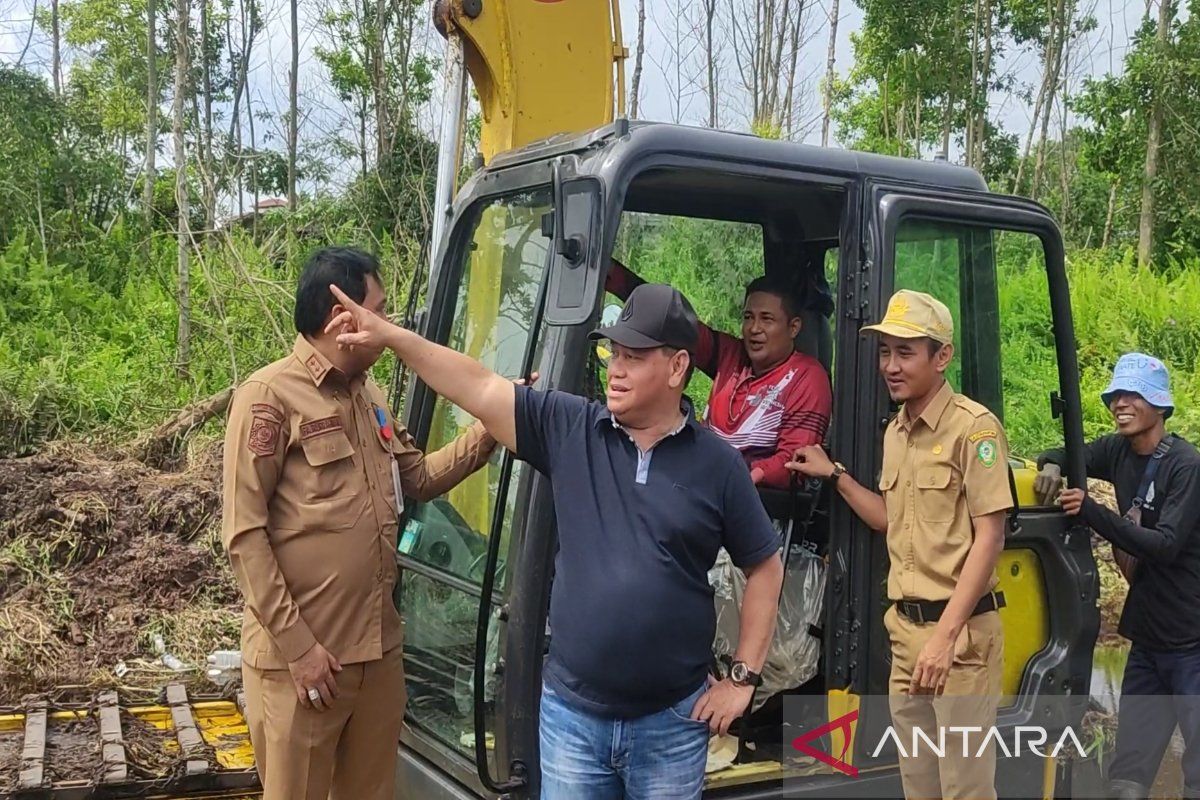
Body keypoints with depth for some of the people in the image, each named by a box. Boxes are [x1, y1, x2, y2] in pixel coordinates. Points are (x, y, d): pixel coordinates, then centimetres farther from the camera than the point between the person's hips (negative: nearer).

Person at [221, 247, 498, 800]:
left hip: (379, 649, 7)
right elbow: (244, 535, -14)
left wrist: (491, 428, 8)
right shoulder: (270, 396, -12)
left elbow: (418, 479, 20)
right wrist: (297, 645, -16)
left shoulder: (370, 396, 11)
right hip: (303, 656, -7)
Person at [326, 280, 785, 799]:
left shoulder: (716, 465, -4)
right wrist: (390, 336, -14)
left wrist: (743, 677, 1)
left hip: (672, 723, -1)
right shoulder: (569, 429, -2)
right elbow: (477, 388, -5)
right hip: (572, 715, 1)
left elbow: (765, 567, 4)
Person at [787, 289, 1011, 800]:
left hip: (960, 633, -7)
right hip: (905, 629, 8)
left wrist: (945, 635, -20)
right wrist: (834, 475, 12)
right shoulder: (895, 433, 12)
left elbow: (990, 536, -15)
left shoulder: (973, 426, -12)